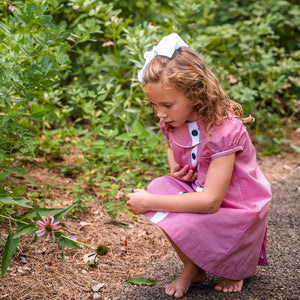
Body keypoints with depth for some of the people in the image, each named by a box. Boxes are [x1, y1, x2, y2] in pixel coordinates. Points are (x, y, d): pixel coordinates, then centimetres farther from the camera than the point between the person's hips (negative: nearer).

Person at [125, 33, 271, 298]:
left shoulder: (224, 129, -30)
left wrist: (150, 202, -31)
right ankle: (193, 269, 1)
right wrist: (175, 167, -5)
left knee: (181, 227, -28)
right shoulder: (175, 122, -7)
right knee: (159, 187, -19)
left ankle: (236, 267, 6)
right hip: (199, 194, 7)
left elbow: (210, 201, -33)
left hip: (236, 207, -7)